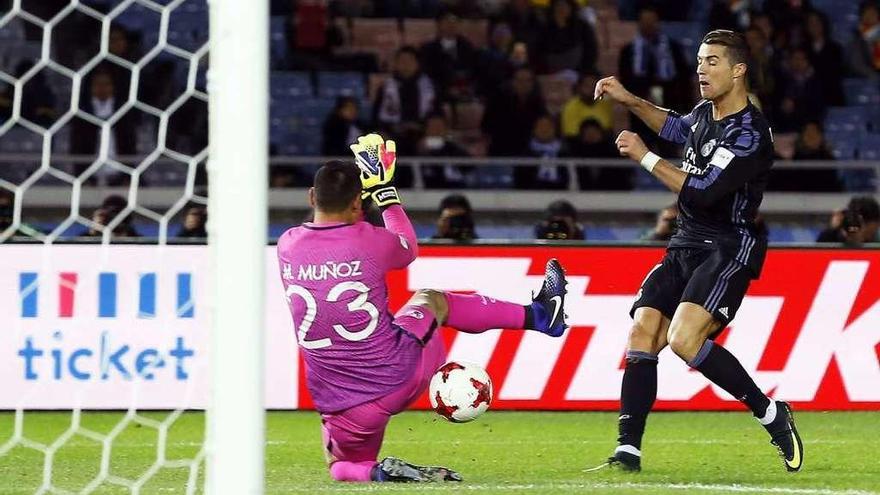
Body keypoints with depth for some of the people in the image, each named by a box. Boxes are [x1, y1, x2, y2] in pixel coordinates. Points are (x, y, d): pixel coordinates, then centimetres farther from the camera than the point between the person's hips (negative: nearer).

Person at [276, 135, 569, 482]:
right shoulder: (369, 241, -14)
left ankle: (376, 474, -8)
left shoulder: (287, 246, -5)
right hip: (399, 377, -1)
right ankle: (540, 316, 40)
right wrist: (386, 194, 25)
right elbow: (409, 249, 13)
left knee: (344, 468, 28)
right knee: (430, 300, 28)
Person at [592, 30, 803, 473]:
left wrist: (644, 156, -14)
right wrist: (629, 101, 24)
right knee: (642, 333, -6)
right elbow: (677, 127, 36)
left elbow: (702, 193, -22)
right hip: (686, 247, 9)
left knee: (684, 339, -27)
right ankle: (628, 450, -6)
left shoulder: (749, 134, -17)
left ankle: (770, 414, -12)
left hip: (729, 249, -9)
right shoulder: (705, 113, 11)